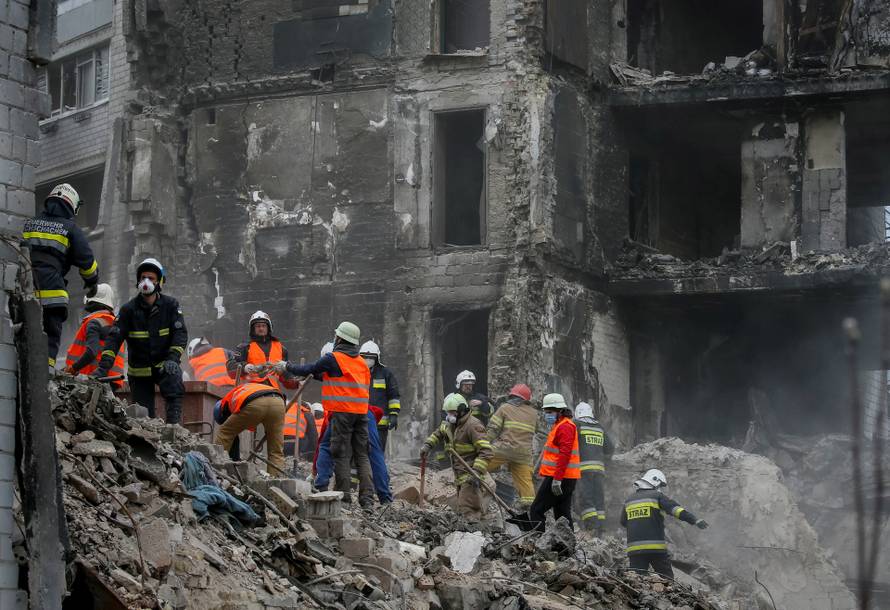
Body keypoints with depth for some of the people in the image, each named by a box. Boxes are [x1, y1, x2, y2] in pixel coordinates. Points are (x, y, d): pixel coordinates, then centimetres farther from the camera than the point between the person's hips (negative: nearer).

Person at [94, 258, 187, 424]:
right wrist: (104, 366, -22)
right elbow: (115, 337, -10)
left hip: (164, 365, -1)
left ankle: (174, 424, -31)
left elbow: (180, 334, -10)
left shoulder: (170, 305, -4)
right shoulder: (129, 309, -5)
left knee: (174, 376, -32)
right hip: (139, 371, 1)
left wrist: (173, 359, -26)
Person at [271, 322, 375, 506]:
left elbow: (307, 370, 3)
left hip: (342, 411, -6)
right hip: (361, 413, 6)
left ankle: (344, 496, -3)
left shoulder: (333, 358, -4)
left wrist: (286, 367, 19)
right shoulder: (361, 361, 17)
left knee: (341, 454, -2)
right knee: (362, 454, 6)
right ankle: (367, 496, 0)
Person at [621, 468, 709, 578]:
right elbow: (676, 509, -13)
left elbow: (623, 522, 27)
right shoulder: (657, 496, 0)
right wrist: (695, 520, -20)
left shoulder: (629, 500, 15)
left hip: (634, 548, 4)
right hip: (656, 548, -4)